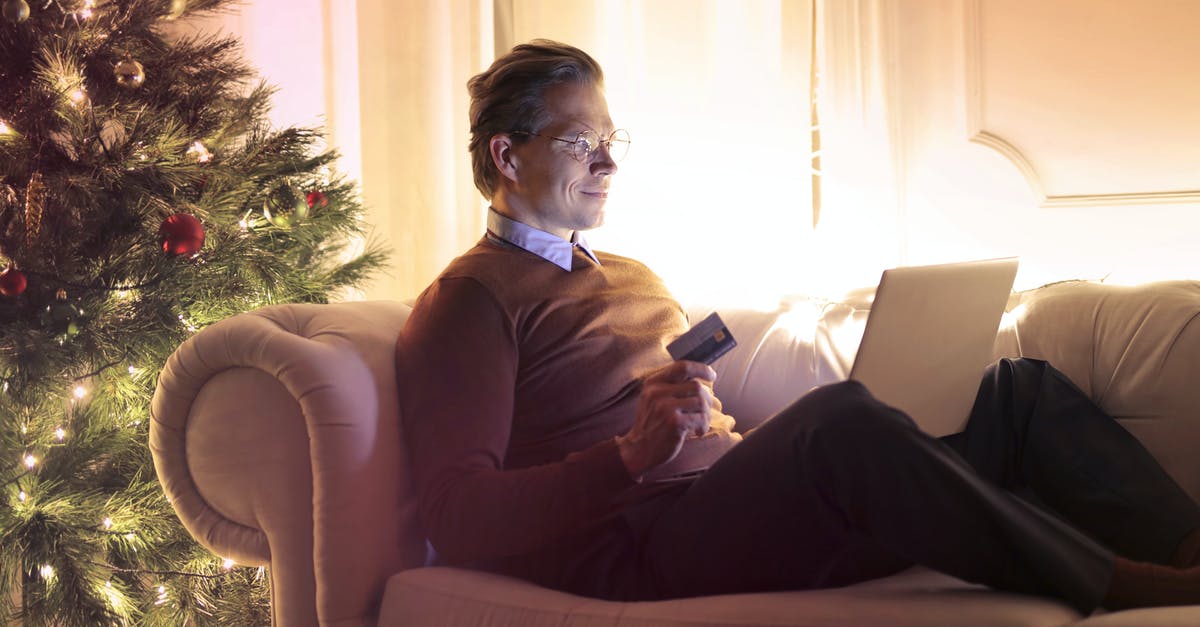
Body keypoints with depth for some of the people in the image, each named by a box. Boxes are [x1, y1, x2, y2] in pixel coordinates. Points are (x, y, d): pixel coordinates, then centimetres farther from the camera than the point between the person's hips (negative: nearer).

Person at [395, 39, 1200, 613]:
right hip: (642, 551, -8)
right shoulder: (469, 301, 1)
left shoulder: (634, 277, 29)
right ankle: (1122, 589, -27)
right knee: (840, 416, -36)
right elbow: (458, 518, -11)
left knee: (1020, 388, -1)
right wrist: (632, 455, -24)